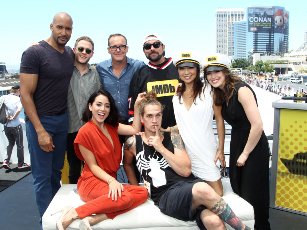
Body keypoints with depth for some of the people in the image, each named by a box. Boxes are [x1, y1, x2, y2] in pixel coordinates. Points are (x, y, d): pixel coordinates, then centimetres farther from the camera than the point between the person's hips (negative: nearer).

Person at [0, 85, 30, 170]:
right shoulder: (18, 98, -11)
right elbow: (19, 109, -28)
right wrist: (13, 117, -15)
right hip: (16, 125, -5)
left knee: (11, 143, 24)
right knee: (19, 145, 10)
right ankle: (21, 164, 19)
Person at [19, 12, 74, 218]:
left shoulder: (70, 54, 7)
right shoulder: (34, 52, -11)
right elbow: (25, 94, -13)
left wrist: (68, 116, 4)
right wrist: (40, 131, -17)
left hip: (63, 120, 6)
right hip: (40, 121, -5)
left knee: (56, 172, 15)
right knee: (43, 176, 3)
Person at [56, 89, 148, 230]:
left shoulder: (111, 127, 11)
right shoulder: (85, 132, -10)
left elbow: (135, 130, 5)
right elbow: (92, 166, -11)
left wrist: (136, 106, 1)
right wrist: (111, 181, -24)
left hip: (110, 180, 8)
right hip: (92, 181, -7)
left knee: (143, 193, -18)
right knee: (125, 198, -34)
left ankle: (94, 219, -25)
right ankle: (74, 214, -23)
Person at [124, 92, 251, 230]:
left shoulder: (173, 137, 9)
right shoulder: (133, 142, 6)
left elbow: (185, 170, -1)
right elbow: (127, 164, 28)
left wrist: (161, 148, -5)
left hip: (189, 184, 2)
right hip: (166, 196, -2)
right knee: (202, 190, -36)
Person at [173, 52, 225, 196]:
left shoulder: (208, 90, -2)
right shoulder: (176, 94, 8)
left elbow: (219, 119, 1)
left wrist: (221, 149, -1)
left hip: (206, 150, -2)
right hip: (184, 151, 3)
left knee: (217, 195, -4)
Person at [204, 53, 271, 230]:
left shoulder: (241, 90, -19)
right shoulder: (220, 94, 4)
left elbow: (258, 126, -22)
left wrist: (245, 153, -15)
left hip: (254, 148, -8)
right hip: (236, 146, 8)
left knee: (254, 195, 4)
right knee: (238, 191, 17)